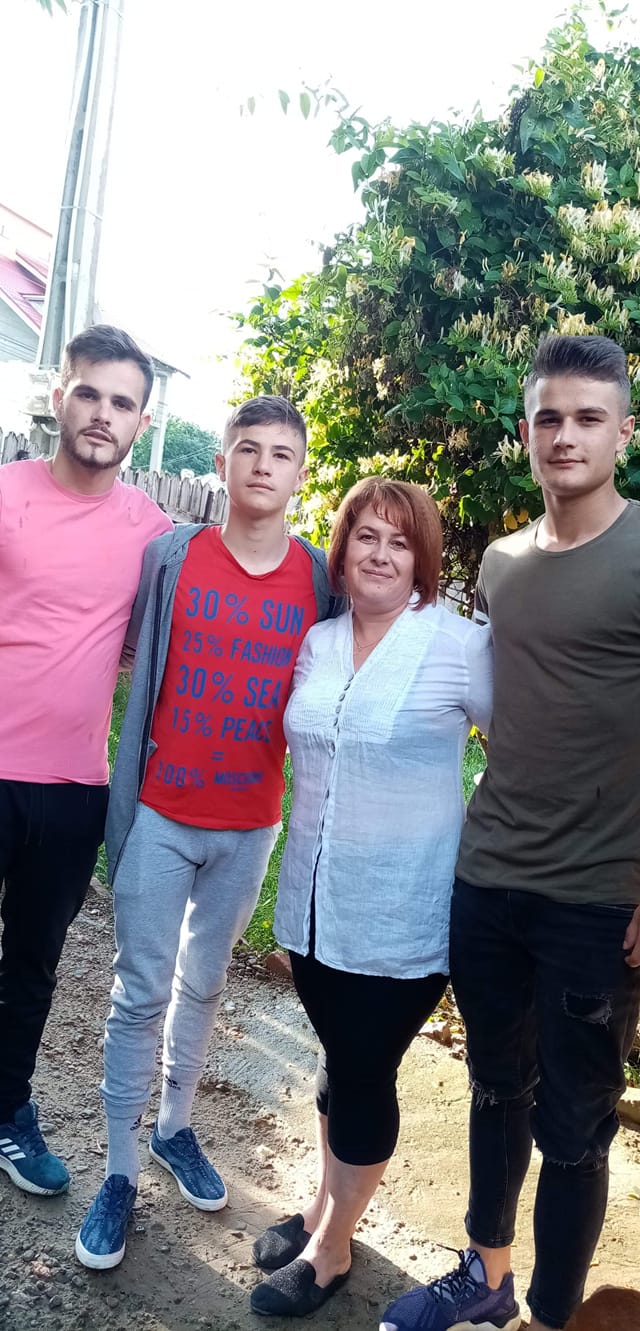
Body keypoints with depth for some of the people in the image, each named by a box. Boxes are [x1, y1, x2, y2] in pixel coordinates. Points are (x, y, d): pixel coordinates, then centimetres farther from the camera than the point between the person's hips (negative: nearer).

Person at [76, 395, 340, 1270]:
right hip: (162, 816, -1)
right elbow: (141, 676, -1)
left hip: (250, 825, 2)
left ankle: (176, 1127, 39)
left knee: (204, 983, 18)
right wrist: (121, 811, -2)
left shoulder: (320, 578, -3)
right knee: (141, 993, 5)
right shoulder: (173, 557, -7)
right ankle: (121, 1171, 22)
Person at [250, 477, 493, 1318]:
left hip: (401, 917, -4)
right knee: (337, 1060, 22)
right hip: (313, 903, 5)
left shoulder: (463, 648, -13)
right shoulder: (317, 644, 4)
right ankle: (323, 1205, 44)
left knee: (365, 1076, 11)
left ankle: (331, 1248, 33)